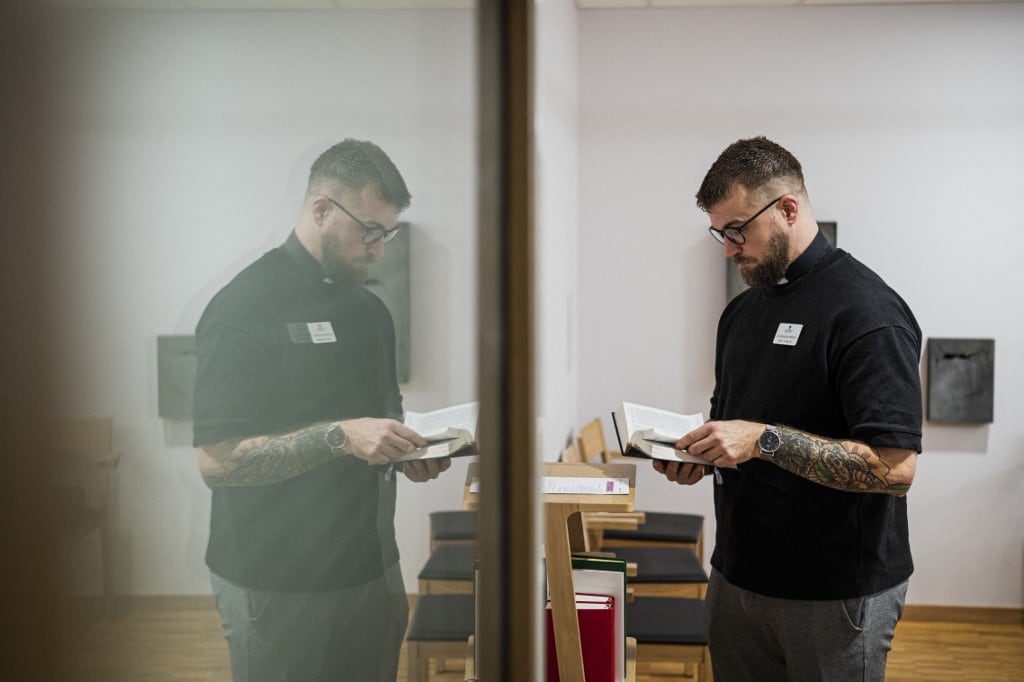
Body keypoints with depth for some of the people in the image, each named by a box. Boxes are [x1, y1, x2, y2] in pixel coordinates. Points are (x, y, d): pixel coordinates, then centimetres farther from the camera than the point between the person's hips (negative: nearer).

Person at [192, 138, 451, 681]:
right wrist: (341, 436, -27)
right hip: (278, 589, -7)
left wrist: (408, 451, 0)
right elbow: (217, 459, -21)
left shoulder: (369, 309, 11)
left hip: (372, 569, 7)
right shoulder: (245, 308, -14)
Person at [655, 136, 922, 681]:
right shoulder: (741, 311, 10)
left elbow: (895, 467, -23)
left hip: (838, 594, -7)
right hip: (737, 575, 7)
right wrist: (698, 453, -2)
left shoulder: (867, 311, -16)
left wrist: (764, 438, -26)